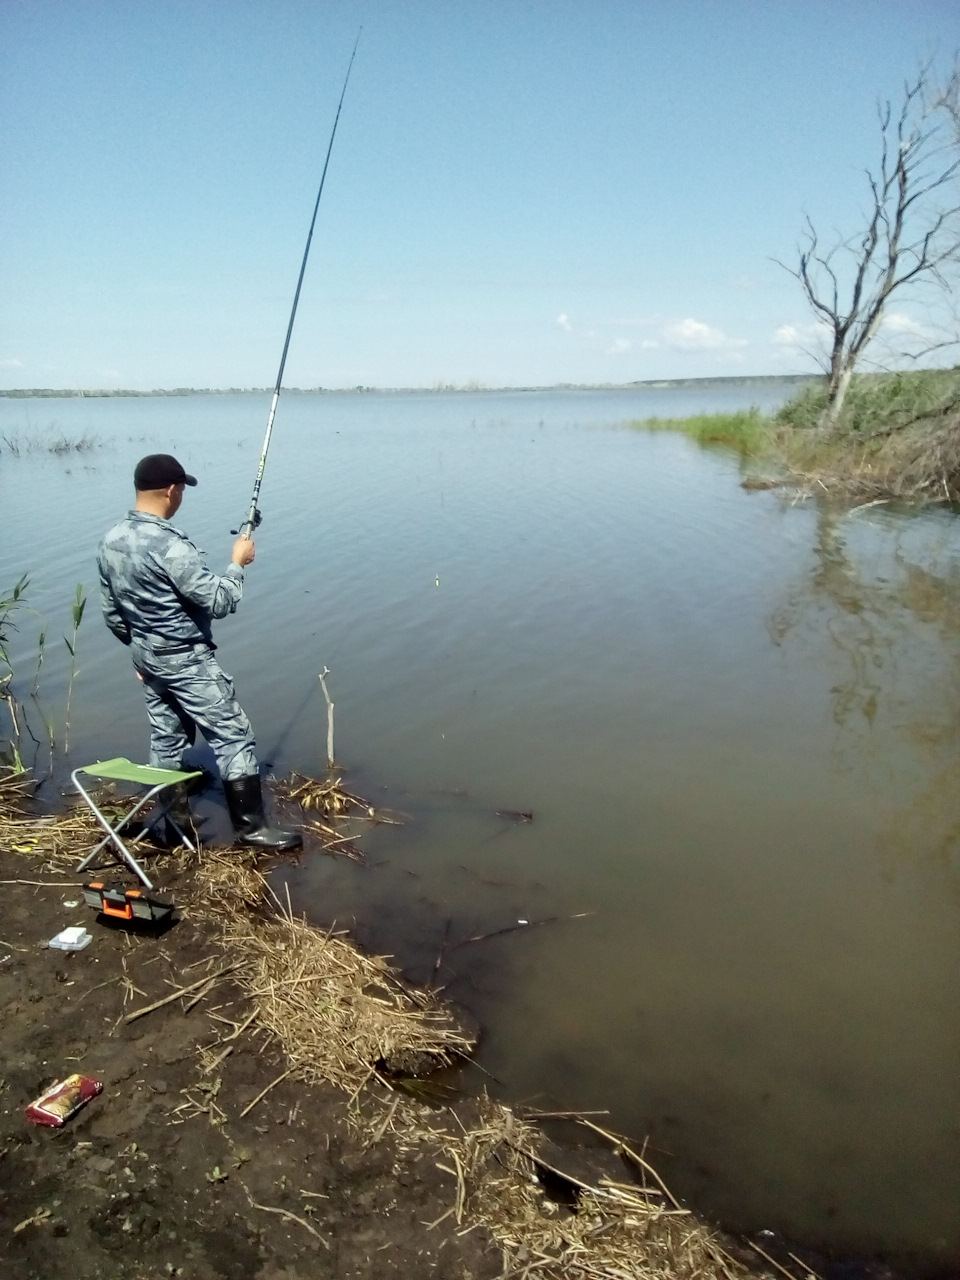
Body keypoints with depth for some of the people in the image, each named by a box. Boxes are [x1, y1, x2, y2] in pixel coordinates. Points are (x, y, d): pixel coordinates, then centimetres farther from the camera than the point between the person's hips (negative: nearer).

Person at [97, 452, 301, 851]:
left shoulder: (110, 542, 2)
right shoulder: (170, 546, -26)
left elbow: (111, 612, 11)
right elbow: (218, 602, -22)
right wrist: (238, 563, -7)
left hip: (146, 658, 9)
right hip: (186, 661, -9)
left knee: (166, 738, 19)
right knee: (233, 736, -1)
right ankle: (251, 826, 4)